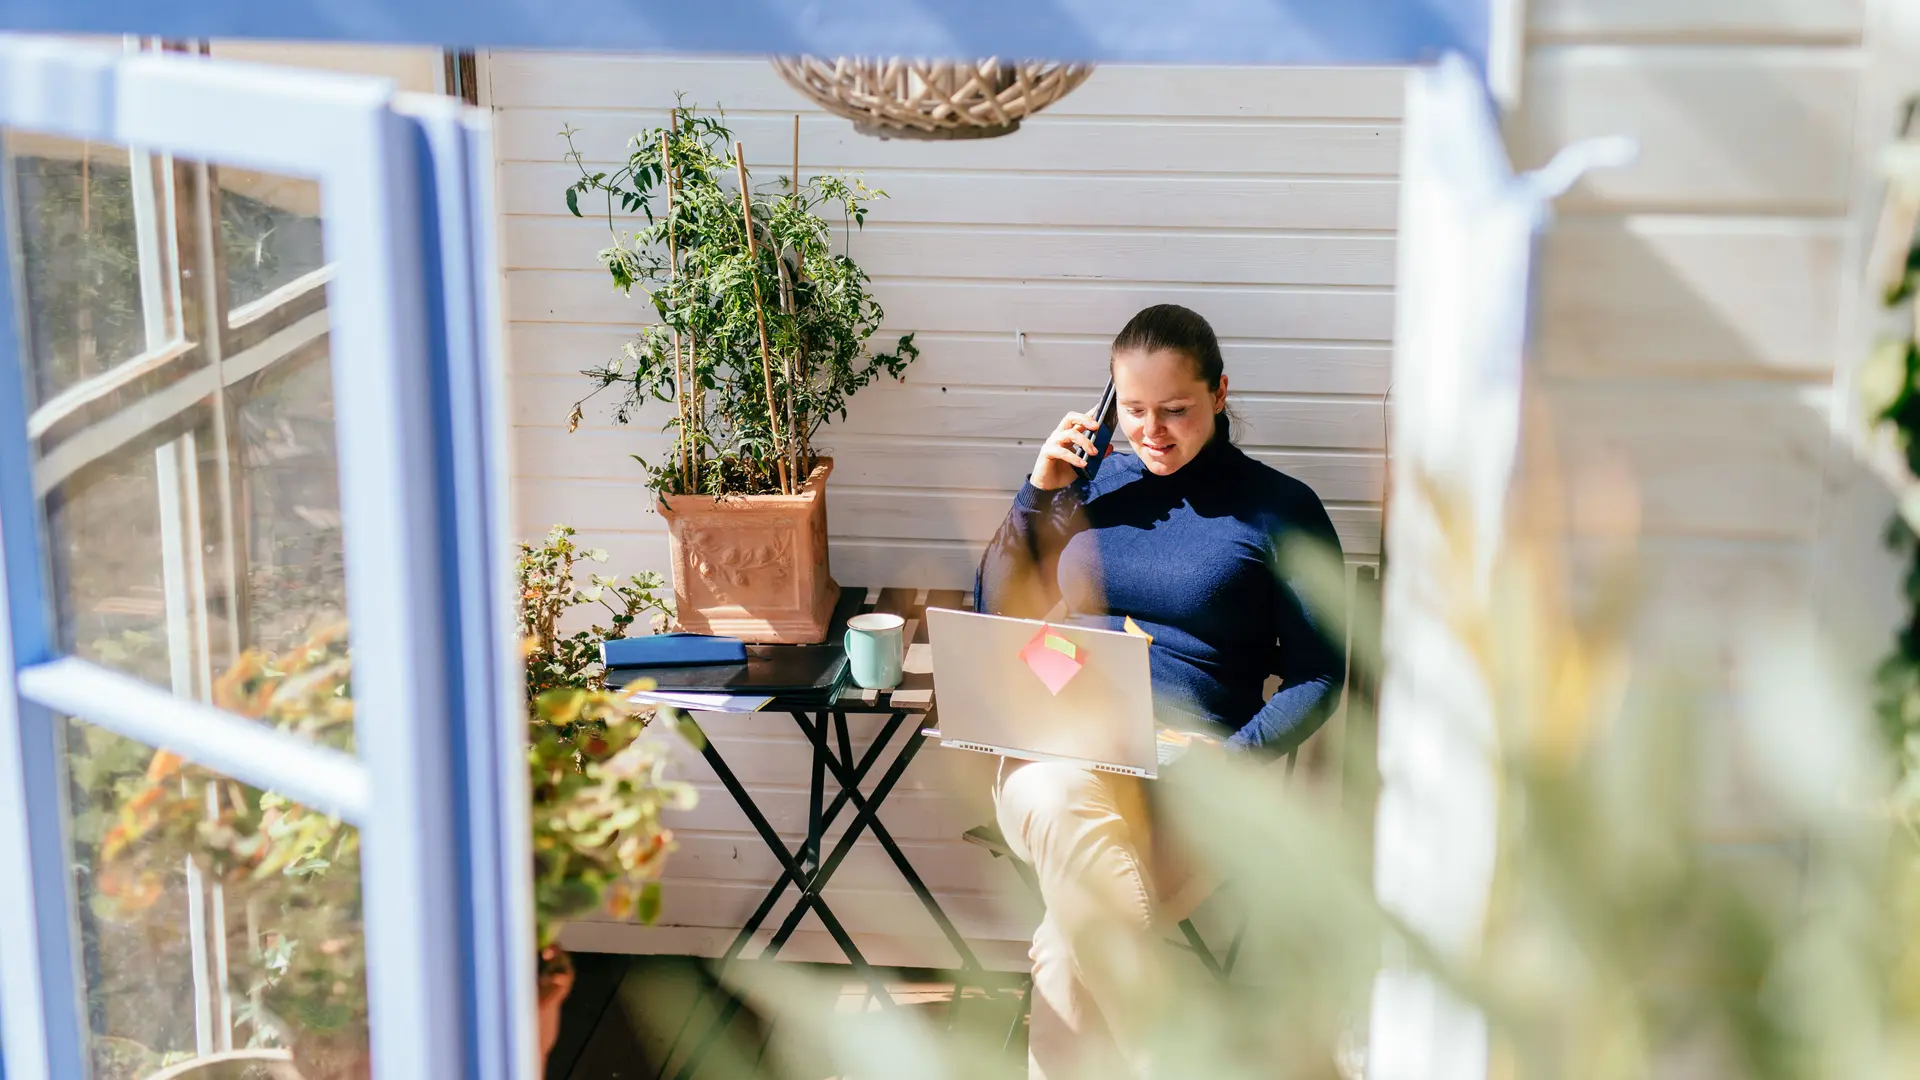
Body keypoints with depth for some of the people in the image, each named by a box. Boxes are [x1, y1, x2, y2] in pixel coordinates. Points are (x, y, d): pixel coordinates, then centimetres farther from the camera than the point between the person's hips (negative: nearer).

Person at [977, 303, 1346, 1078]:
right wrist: (1037, 495, 8)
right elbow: (994, 617, 20)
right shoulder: (1092, 486, 18)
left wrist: (1234, 753, -14)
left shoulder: (1280, 510, 8)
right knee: (1064, 800, -37)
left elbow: (1316, 677, 5)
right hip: (1055, 757, 2)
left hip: (1187, 780, -2)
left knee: (1072, 950, -31)